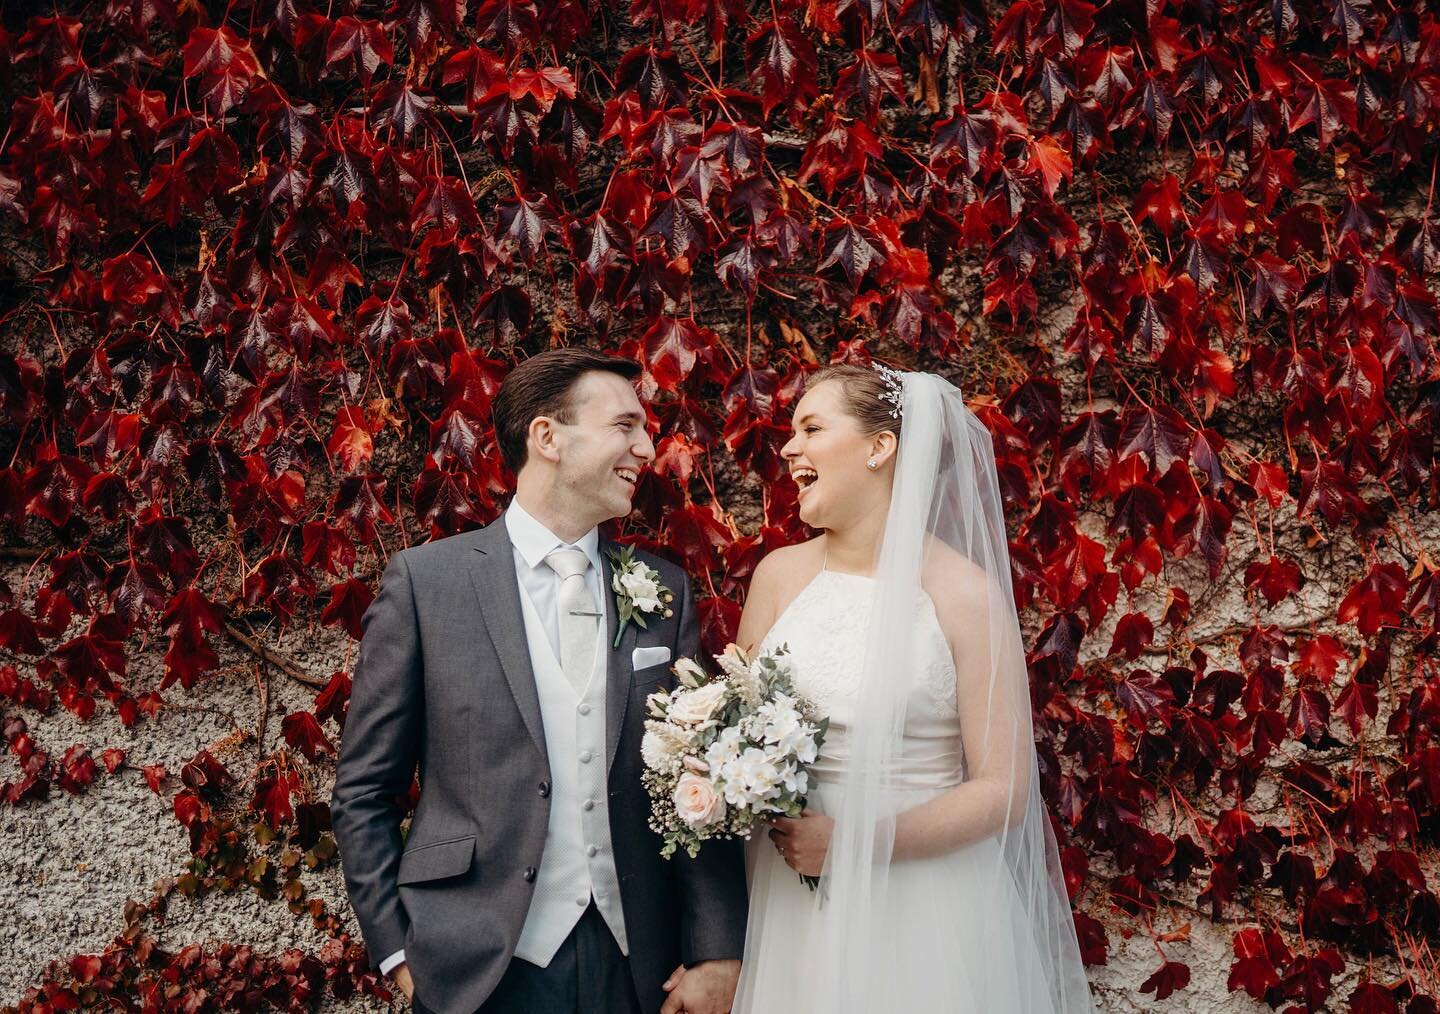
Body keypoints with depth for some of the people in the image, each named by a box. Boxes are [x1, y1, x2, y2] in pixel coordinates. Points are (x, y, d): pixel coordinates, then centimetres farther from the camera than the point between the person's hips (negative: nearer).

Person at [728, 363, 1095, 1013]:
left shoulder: (964, 592, -10)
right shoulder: (779, 576, 3)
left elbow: (1003, 789, -10)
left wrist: (853, 842, -17)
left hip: (924, 906, -4)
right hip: (792, 904, 4)